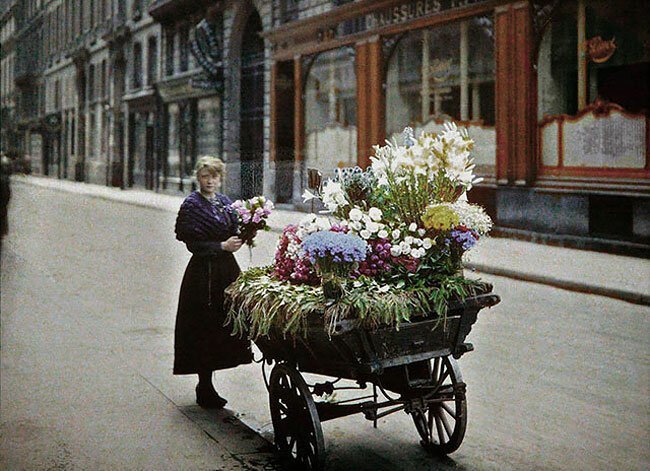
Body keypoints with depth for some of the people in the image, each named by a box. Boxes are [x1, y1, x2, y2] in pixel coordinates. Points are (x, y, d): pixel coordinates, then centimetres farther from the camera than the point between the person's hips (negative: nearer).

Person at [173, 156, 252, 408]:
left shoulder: (225, 202, 13)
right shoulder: (192, 204, -7)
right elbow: (193, 244, -12)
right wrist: (223, 246, -20)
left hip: (227, 268, 7)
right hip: (204, 272, -7)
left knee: (224, 325, 8)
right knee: (204, 328, -4)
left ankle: (205, 385, 20)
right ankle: (205, 389, 6)